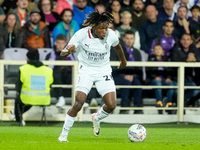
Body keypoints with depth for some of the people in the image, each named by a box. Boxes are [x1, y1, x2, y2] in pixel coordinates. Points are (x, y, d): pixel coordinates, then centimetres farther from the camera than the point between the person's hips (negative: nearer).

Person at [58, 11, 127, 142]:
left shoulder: (110, 35, -12)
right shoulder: (82, 34, -20)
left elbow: (117, 46, 13)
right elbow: (63, 53, -21)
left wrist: (123, 60, 31)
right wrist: (67, 51, -46)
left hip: (104, 72, 3)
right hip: (86, 71, -3)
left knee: (111, 105, -12)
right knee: (78, 104, -19)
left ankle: (97, 118, 24)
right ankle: (64, 134, -2)